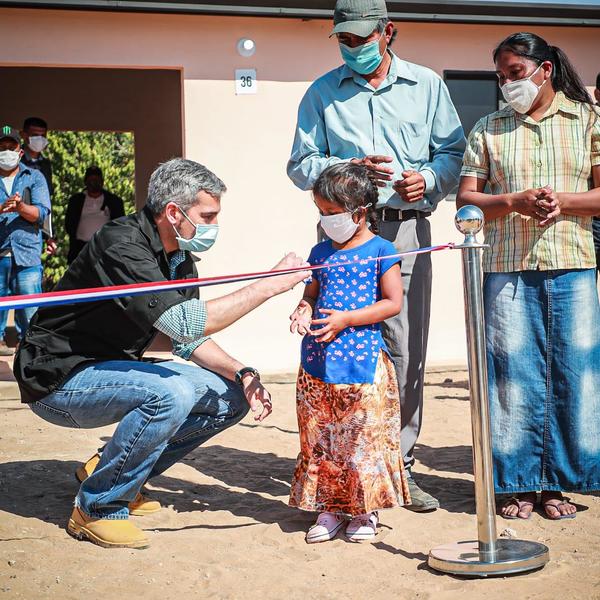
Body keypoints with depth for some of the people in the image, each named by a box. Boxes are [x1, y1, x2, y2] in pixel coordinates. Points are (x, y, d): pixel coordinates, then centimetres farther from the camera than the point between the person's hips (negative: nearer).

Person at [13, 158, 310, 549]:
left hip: (112, 369, 9)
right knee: (171, 394, -33)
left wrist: (241, 374, -9)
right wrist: (269, 285, -29)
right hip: (59, 379, -9)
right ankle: (98, 508, -14)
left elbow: (189, 341, 9)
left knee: (231, 396, 1)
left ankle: (113, 470, 9)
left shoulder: (180, 259, 4)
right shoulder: (122, 246, -25)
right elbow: (185, 323, -34)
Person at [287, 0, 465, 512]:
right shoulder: (323, 93, 14)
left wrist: (428, 179, -10)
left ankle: (399, 466, 6)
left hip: (407, 228, 0)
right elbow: (301, 165, 10)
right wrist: (350, 168, -8)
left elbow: (453, 152, 12)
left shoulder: (426, 85, 15)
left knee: (407, 349, -3)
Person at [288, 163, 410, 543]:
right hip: (319, 361, 5)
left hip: (362, 359, -5)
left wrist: (346, 318, -14)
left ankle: (365, 511, 11)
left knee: (363, 436, -2)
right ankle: (329, 508, 19)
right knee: (319, 438, 8)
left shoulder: (380, 250, -3)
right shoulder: (322, 252, 13)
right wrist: (304, 309, -2)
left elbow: (393, 302, -7)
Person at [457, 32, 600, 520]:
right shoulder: (488, 129, 14)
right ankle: (520, 484, 8)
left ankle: (558, 482, 10)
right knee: (513, 374, -1)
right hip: (508, 268, 1)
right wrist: (514, 201, -9)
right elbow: (466, 200, 8)